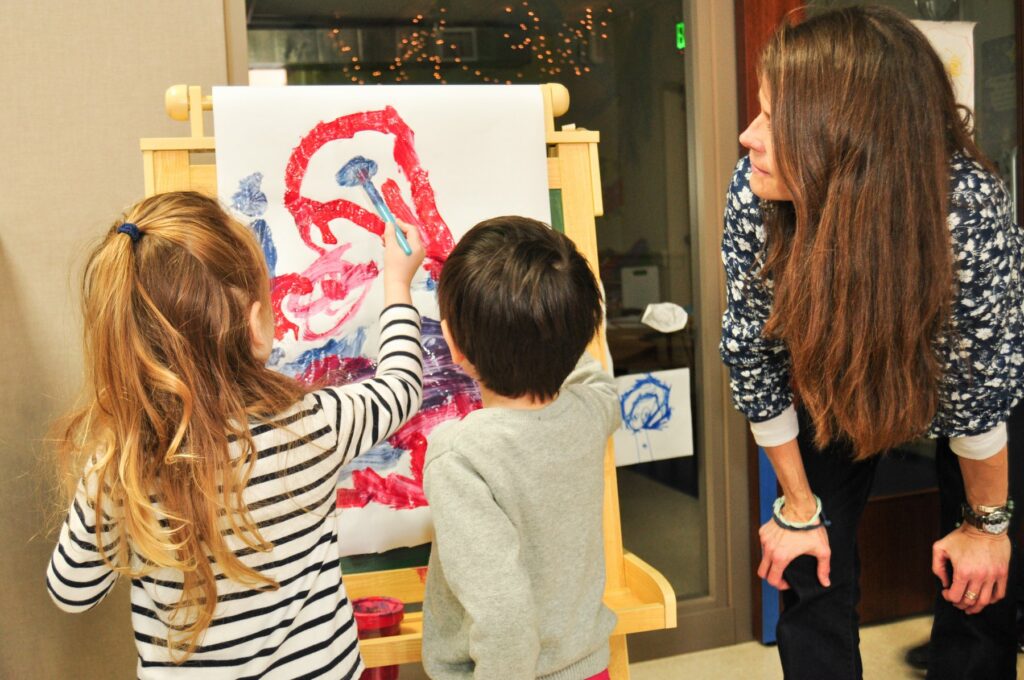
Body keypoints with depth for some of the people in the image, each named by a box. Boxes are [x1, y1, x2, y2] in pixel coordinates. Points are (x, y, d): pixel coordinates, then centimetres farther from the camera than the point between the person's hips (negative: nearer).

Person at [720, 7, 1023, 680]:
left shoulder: (969, 205, -40)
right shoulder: (755, 195, -32)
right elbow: (754, 357, -19)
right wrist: (799, 509, -9)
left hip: (961, 377, -1)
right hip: (831, 381, 2)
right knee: (814, 574, 0)